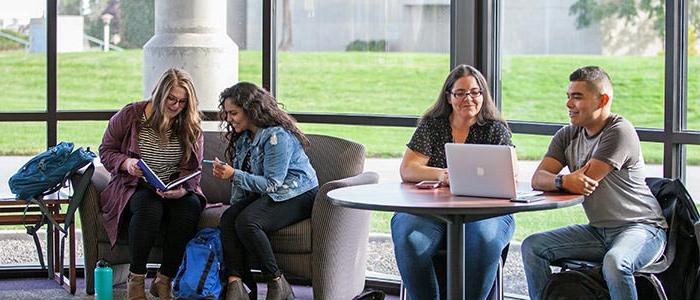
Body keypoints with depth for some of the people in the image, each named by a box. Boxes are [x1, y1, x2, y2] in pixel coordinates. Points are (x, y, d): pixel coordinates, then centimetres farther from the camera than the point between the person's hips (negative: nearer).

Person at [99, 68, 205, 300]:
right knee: (149, 207, -37)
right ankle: (135, 279, -23)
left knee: (191, 205, -32)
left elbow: (192, 170, -1)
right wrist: (126, 163, -18)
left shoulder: (191, 127, 2)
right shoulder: (129, 116, -3)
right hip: (134, 187, -2)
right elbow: (106, 151, 4)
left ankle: (164, 281, -21)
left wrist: (182, 189, -23)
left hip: (175, 191, 2)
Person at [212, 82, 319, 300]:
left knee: (246, 222, -32)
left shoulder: (277, 136, -19)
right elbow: (241, 180, 18)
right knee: (228, 219, -21)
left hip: (297, 195, -8)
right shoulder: (244, 137, 12)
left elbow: (272, 184, -21)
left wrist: (233, 175, -25)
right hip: (264, 194, 9)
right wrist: (235, 207, 2)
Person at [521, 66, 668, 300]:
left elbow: (586, 182, -20)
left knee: (614, 262, -38)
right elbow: (538, 180, -5)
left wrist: (553, 181, -2)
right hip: (597, 231, 8)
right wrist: (563, 181, -27)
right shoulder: (568, 136, 8)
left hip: (641, 227, -7)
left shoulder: (619, 132, -15)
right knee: (532, 247, -6)